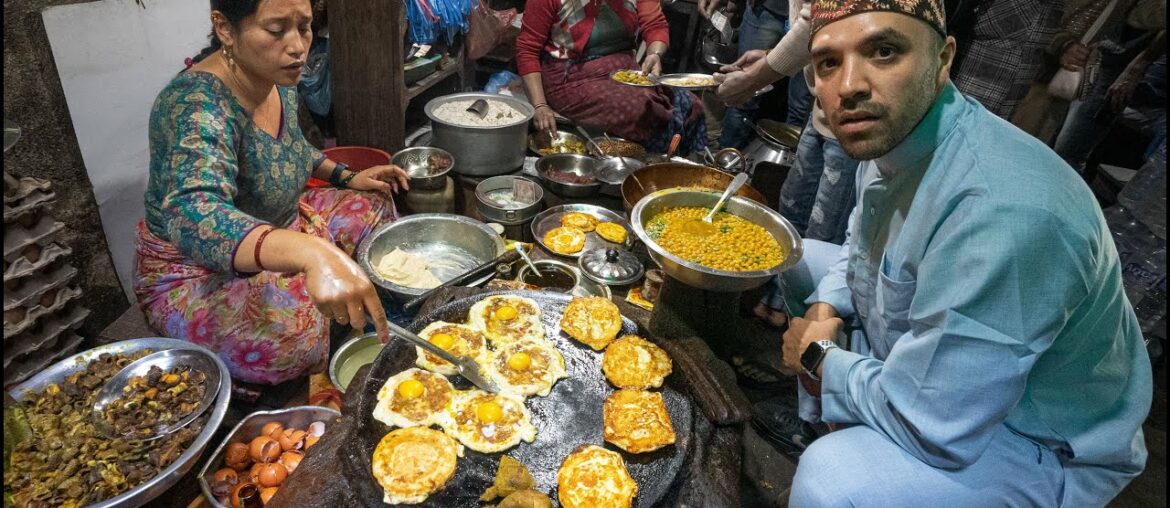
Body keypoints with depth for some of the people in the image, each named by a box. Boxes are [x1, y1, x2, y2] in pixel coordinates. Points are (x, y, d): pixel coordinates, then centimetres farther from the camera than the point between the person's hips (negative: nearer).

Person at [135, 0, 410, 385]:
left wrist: (347, 177, 0)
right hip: (196, 274, -8)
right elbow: (193, 218, -50)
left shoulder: (279, 79, -7)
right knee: (303, 325, -34)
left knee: (372, 206, 7)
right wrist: (312, 253, -66)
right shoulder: (198, 106, -32)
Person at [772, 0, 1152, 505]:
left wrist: (818, 359, -16)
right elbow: (862, 247, 11)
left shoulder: (1002, 211, -37)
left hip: (1047, 446, -8)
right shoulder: (894, 132, -8)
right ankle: (832, 421, 23)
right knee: (797, 259, 10)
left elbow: (932, 427, -33)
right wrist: (824, 312, -8)